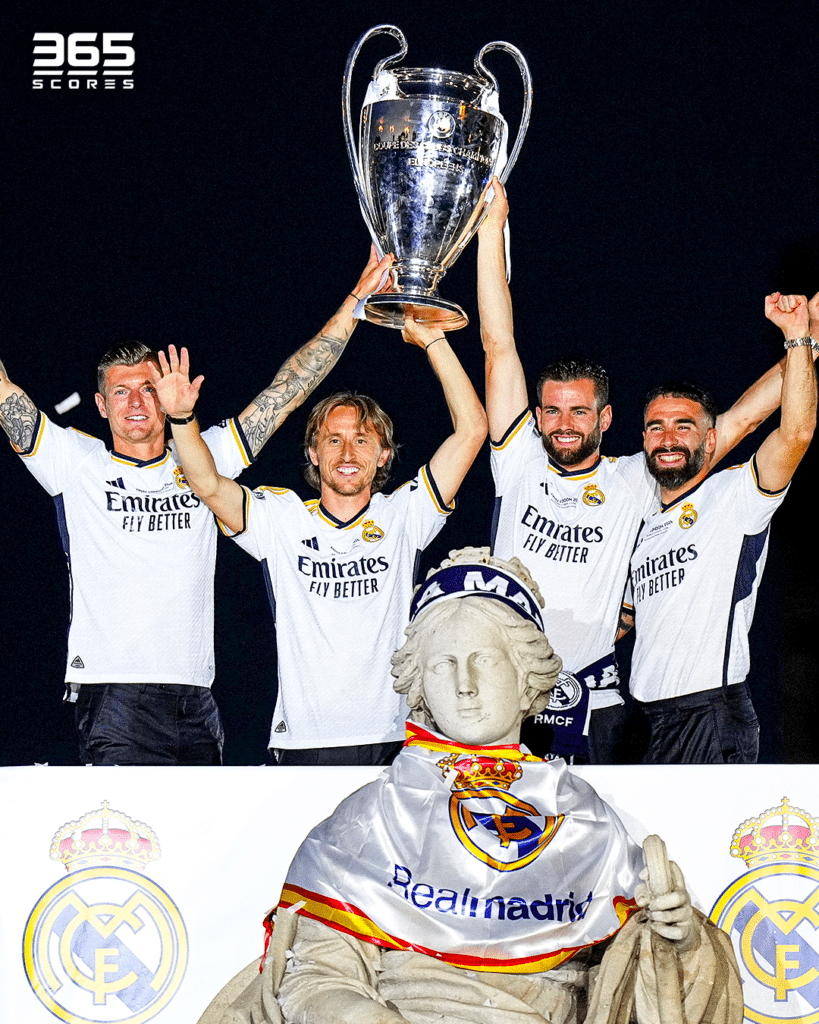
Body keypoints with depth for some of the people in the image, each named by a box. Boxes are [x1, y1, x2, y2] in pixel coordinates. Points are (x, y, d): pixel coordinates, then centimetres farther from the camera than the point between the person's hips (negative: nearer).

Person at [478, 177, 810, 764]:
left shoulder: (634, 482, 4)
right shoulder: (521, 463, 4)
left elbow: (740, 420, 4)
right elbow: (499, 346, 2)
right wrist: (492, 227, 0)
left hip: (590, 702, 0)